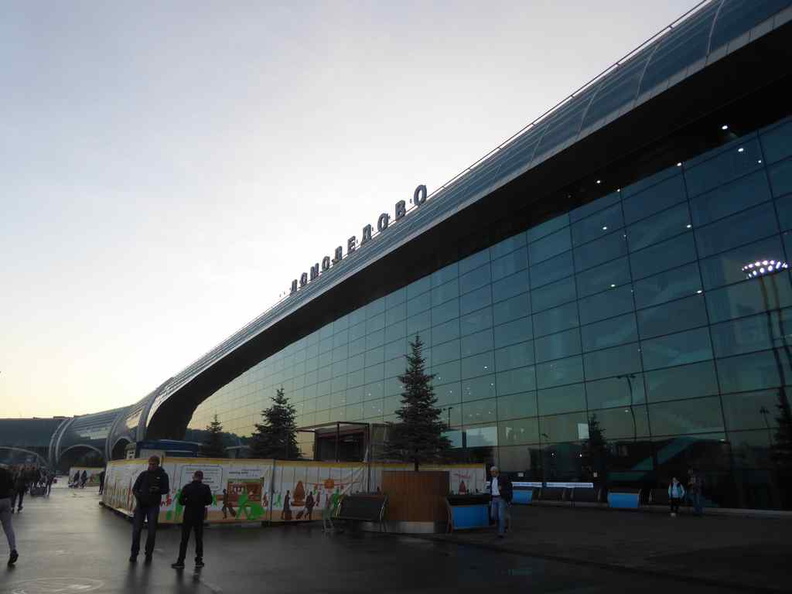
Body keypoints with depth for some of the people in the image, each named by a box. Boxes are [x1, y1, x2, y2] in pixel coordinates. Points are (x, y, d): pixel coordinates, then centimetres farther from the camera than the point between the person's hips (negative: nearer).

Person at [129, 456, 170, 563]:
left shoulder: (163, 475, -1)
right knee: (136, 530, 2)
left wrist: (158, 490, -24)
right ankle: (134, 553, 16)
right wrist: (138, 495, -15)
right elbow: (134, 488, 6)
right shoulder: (143, 474, 4)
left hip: (153, 506, -1)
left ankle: (149, 553, 17)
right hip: (141, 505, 1)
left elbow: (166, 490, -4)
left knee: (152, 531, 4)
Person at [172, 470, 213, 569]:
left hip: (188, 516, -1)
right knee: (199, 539, 11)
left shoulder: (187, 487, -8)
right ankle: (199, 561, 13)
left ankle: (180, 562, 6)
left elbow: (181, 501, -7)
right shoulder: (205, 488, -7)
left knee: (184, 539, 6)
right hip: (199, 516, 1)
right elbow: (209, 501, -1)